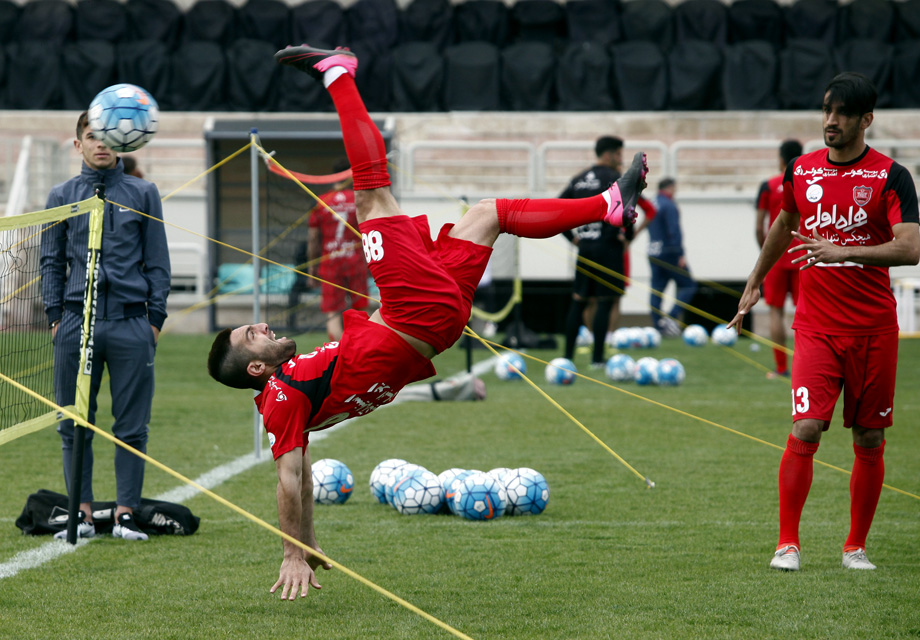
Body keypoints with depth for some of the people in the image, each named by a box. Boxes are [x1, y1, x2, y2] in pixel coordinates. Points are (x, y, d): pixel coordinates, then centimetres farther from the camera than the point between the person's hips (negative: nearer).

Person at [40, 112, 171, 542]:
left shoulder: (143, 194, 8)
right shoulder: (62, 196, 10)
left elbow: (157, 261, 9)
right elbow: (51, 261, 13)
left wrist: (156, 317, 2)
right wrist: (55, 316, 3)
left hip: (131, 324, -1)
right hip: (77, 323, 1)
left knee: (131, 425, -1)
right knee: (74, 424, 2)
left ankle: (125, 514, 4)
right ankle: (82, 512, 9)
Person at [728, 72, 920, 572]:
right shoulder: (802, 171, 6)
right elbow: (785, 224, 27)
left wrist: (843, 252, -27)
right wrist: (755, 282, 34)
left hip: (874, 329, -1)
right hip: (816, 326, 1)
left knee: (869, 441, 4)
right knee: (805, 430, -13)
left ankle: (856, 547, 18)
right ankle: (787, 543, -4)